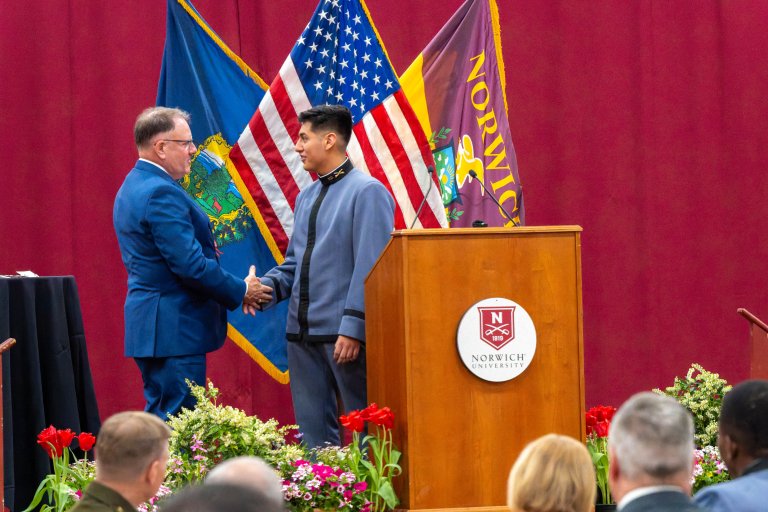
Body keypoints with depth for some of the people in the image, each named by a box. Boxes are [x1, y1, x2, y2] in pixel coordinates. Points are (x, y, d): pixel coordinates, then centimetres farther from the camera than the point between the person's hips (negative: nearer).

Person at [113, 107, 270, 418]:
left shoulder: (133, 187, 15)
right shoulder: (161, 194, -18)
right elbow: (191, 265, -22)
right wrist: (241, 292, -8)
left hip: (149, 323, 11)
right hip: (173, 329, -11)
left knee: (160, 419, 14)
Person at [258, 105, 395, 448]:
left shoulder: (366, 192, -8)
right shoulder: (306, 197, 17)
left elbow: (369, 269, -14)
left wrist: (352, 329, -19)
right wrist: (266, 288, 1)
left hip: (344, 333, -8)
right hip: (302, 333, 8)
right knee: (312, 430, 10)